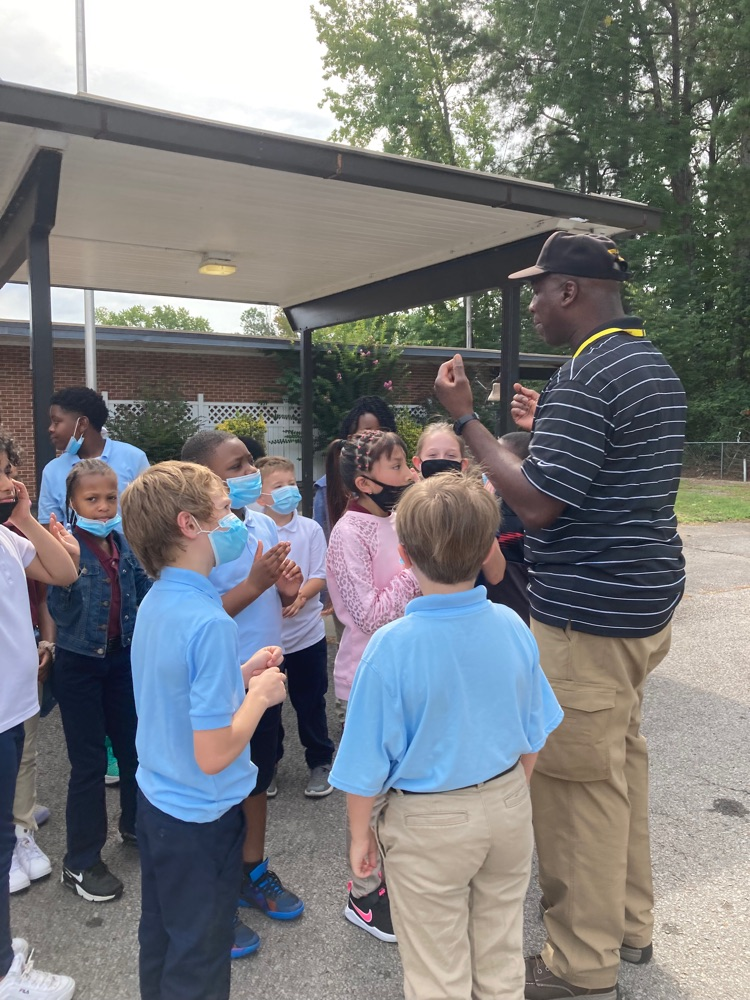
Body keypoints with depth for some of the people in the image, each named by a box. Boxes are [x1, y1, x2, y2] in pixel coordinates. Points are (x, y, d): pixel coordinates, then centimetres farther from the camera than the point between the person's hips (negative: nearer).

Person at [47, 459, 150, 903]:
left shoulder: (126, 543, -2)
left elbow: (145, 592, 7)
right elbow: (56, 606, -29)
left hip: (124, 657, 5)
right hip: (80, 664, -4)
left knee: (134, 746, 17)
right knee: (90, 762, 4)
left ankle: (136, 824, 41)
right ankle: (81, 862, 21)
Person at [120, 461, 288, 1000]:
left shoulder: (155, 601, -3)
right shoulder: (209, 622, -30)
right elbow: (213, 754, -29)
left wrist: (240, 674, 2)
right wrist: (260, 694, -15)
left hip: (156, 797, 8)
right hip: (201, 814, -8)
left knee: (160, 936, 26)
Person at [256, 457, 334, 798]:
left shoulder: (311, 529, -4)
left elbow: (320, 576, -5)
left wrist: (300, 597, -24)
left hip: (306, 632, 0)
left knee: (310, 701, 11)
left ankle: (320, 762, 29)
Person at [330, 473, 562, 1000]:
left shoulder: (392, 646, -25)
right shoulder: (512, 627, -13)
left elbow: (367, 760, -16)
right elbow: (533, 732, 1)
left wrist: (360, 832, 1)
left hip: (430, 823, -4)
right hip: (508, 806, 4)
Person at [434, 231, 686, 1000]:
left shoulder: (585, 376, -19)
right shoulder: (653, 363, 12)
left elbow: (537, 503, -22)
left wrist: (465, 419, -15)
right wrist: (547, 427, 21)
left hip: (588, 616, -10)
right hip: (646, 597, 10)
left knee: (577, 780, 2)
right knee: (621, 757, 20)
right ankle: (628, 923, 37)